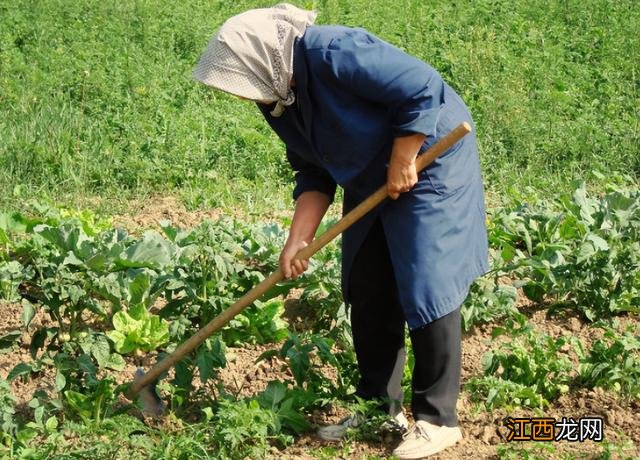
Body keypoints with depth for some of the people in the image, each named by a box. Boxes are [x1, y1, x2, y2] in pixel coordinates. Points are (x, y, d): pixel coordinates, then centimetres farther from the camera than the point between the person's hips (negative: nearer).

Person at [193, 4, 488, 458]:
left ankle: (437, 418, 2)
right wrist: (299, 241, -4)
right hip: (370, 183, 9)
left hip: (428, 168, -9)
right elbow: (314, 174, 5)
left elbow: (423, 87, -29)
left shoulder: (334, 52, -30)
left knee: (425, 290, -8)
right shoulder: (279, 97, -2)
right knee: (367, 293, 10)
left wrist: (402, 164, -22)